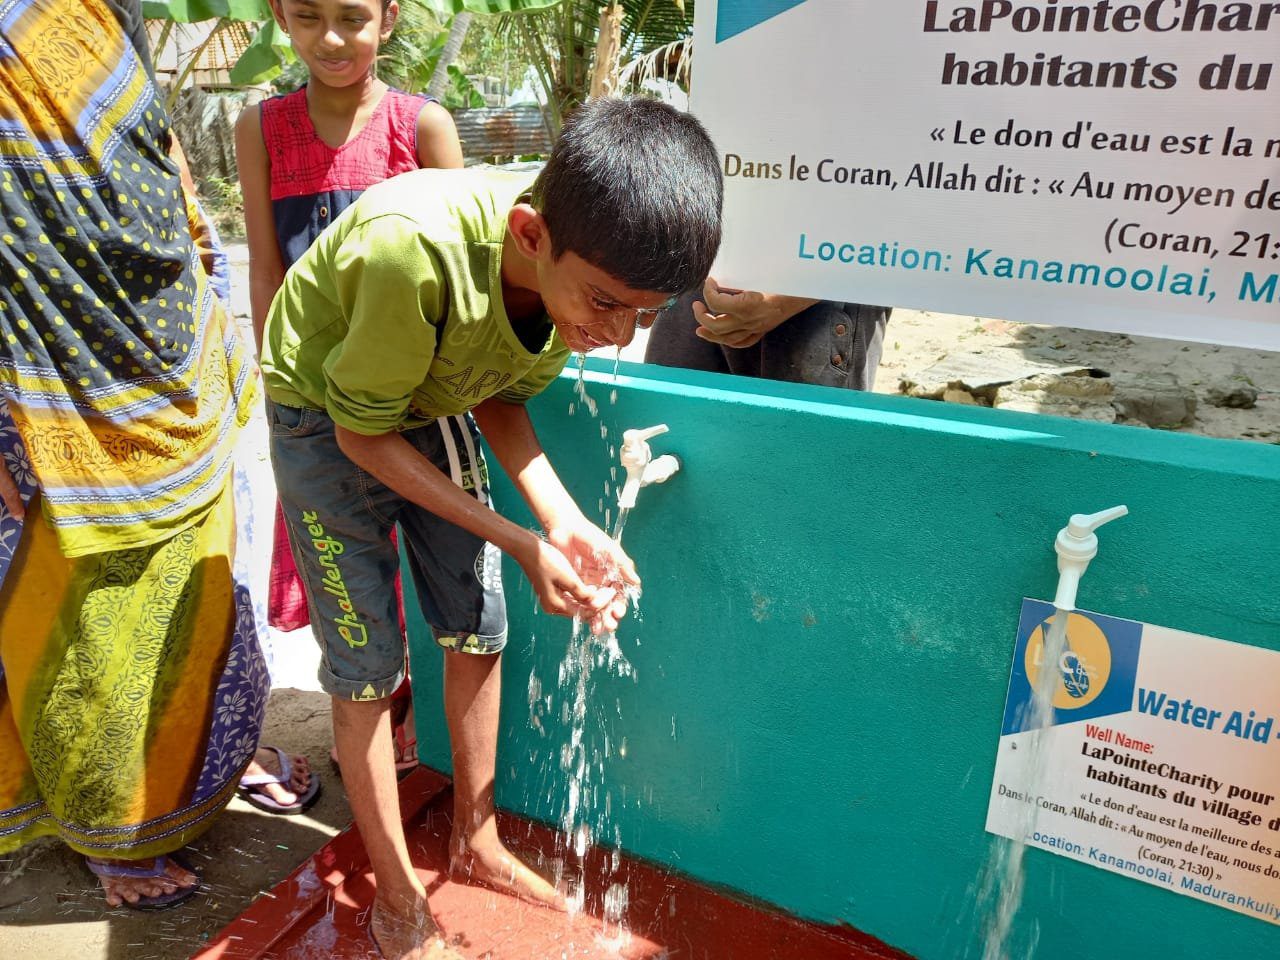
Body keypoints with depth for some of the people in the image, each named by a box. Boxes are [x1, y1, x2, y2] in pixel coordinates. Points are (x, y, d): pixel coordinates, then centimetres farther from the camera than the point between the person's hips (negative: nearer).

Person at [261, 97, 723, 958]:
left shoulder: (590, 264, -22)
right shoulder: (415, 249, -41)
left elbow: (500, 397, -6)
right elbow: (362, 432, -26)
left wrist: (567, 524, -21)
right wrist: (519, 543, -29)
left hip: (436, 407, 5)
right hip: (326, 413, -5)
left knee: (479, 630, 8)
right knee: (368, 663, -1)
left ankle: (477, 843, 31)